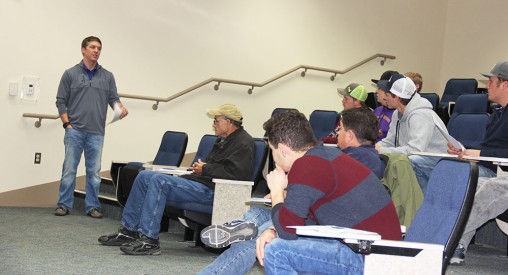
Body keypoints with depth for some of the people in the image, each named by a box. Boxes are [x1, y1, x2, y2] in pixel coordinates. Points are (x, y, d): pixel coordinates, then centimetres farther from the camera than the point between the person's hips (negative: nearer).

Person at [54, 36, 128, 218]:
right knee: (69, 169, 1)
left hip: (96, 132, 2)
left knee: (94, 171, 4)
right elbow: (61, 101, 3)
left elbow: (113, 99, 6)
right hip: (74, 130, -2)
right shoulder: (70, 74, 4)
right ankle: (64, 205, 9)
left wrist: (120, 108, -17)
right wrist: (67, 124, -6)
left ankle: (92, 206, 12)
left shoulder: (108, 76, 9)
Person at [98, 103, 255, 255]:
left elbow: (236, 173, -21)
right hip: (201, 182, 11)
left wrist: (205, 168, -11)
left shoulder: (244, 143, -8)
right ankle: (129, 230, 4)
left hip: (212, 191, -11)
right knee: (145, 176, 5)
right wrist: (200, 166, 6)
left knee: (159, 180, -26)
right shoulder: (223, 140, 24)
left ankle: (149, 240, -26)